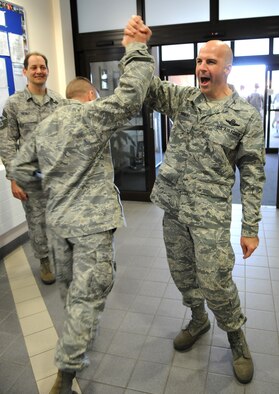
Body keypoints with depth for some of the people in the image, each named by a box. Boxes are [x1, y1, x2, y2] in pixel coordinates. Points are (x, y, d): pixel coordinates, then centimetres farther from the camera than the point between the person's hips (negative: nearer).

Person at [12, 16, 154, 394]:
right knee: (88, 295, 1)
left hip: (57, 220, 7)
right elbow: (131, 94, -18)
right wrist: (137, 49, -7)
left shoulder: (43, 126, 11)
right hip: (92, 221, -7)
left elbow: (20, 169, 12)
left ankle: (75, 338, 47)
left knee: (70, 287, 24)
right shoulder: (92, 115, -9)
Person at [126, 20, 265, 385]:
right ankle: (198, 320, 43)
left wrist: (251, 228, -8)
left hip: (210, 214, -4)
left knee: (215, 283, 0)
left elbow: (252, 174, -5)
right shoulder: (182, 98, 5)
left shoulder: (247, 116, -5)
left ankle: (236, 337, 28)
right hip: (172, 206, 5)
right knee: (182, 273, 17)